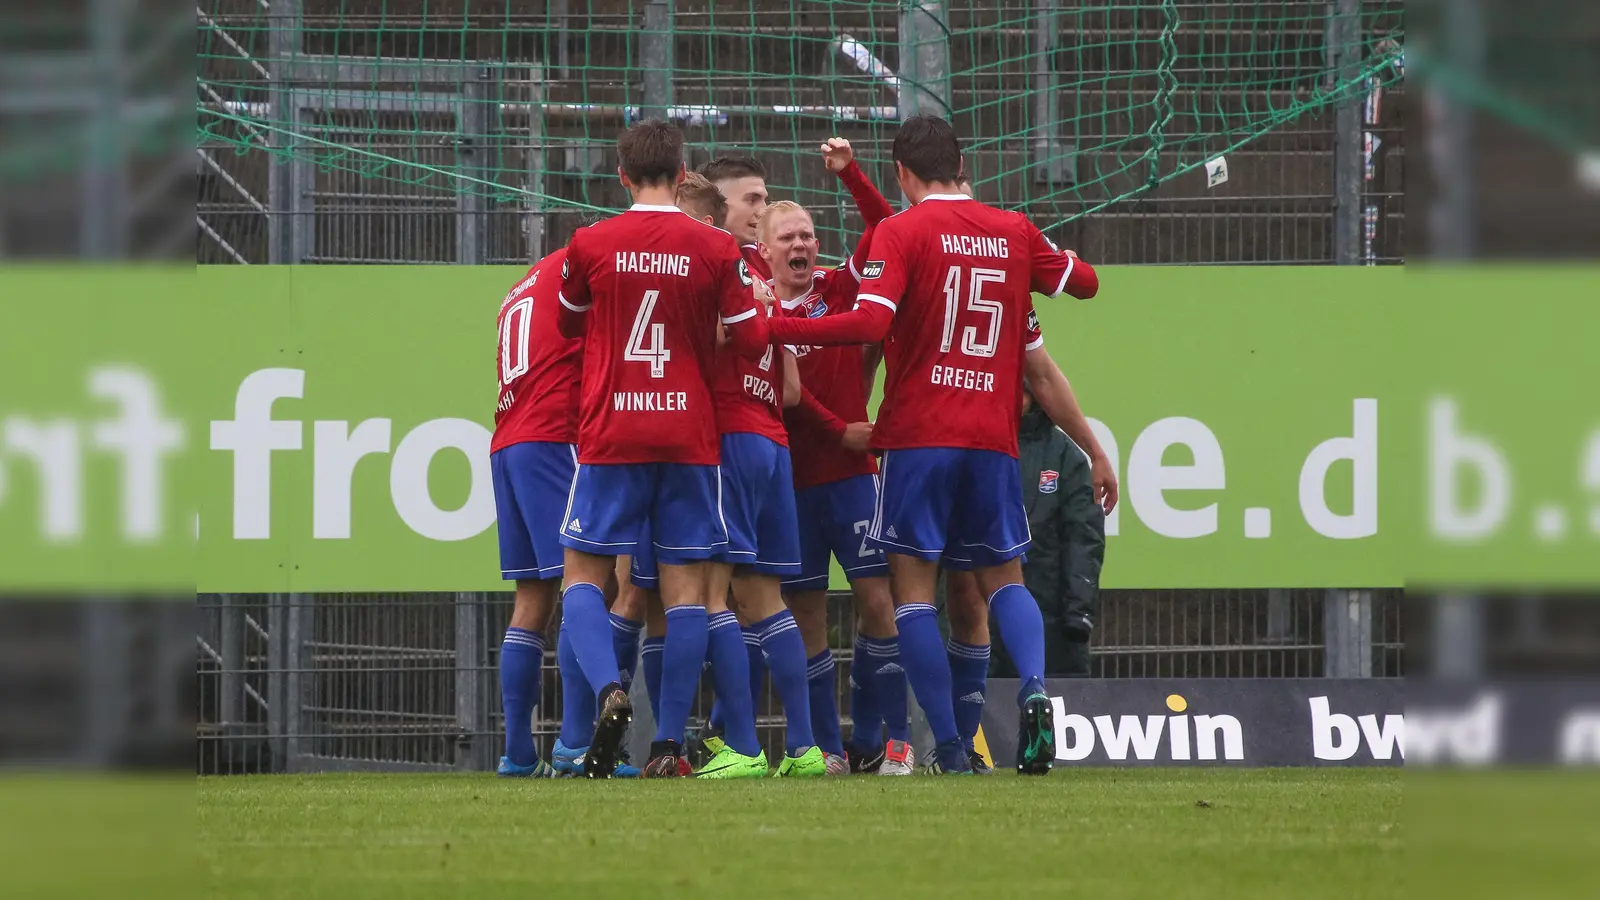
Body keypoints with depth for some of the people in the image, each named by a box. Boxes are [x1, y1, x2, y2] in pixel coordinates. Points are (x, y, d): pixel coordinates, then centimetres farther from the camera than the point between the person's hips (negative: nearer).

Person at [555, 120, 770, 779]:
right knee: (685, 588, 4)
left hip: (609, 436, -1)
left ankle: (608, 689, -22)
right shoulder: (716, 250, -3)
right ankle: (669, 743, -2)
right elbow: (751, 342, 2)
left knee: (583, 575, 6)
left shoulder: (589, 245, -1)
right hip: (690, 438, 1)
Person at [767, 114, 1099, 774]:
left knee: (913, 586, 1)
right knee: (1003, 577, 15)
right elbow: (1084, 282, 23)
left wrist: (773, 327, -13)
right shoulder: (1013, 231, 9)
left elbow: (870, 324, -18)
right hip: (994, 440, 4)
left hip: (919, 436, -4)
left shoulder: (901, 232, -5)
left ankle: (949, 745, -8)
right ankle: (1034, 690, -13)